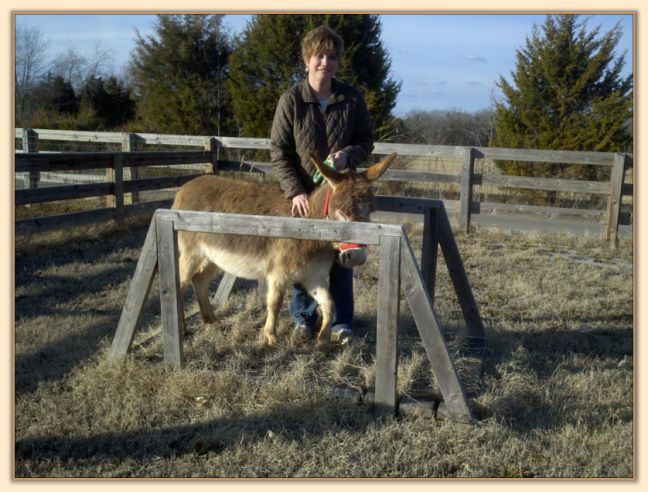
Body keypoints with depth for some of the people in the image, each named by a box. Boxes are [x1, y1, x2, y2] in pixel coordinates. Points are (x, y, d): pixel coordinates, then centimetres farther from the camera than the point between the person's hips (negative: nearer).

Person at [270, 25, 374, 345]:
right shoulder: (291, 100, -8)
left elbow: (366, 141, 5)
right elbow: (278, 151, -7)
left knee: (341, 258, 7)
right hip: (303, 195, -1)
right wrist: (295, 191, -17)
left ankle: (341, 323, 21)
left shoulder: (352, 99, -3)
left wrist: (348, 155, -18)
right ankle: (303, 317, 28)